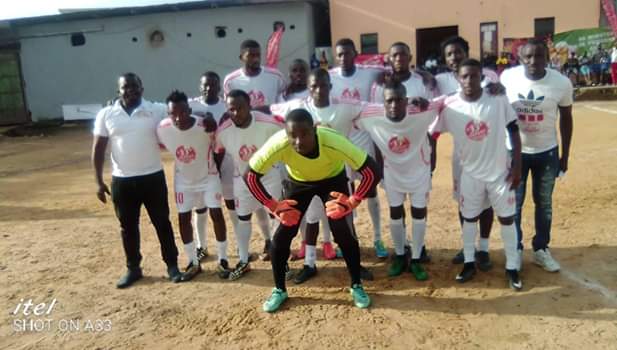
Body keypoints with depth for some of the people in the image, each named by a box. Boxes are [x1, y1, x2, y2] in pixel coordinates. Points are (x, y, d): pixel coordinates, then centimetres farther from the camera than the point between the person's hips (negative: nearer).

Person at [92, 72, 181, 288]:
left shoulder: (157, 111, -3)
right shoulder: (106, 115, 1)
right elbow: (98, 149, 4)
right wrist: (99, 182, 0)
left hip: (153, 177, -1)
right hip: (122, 180, 2)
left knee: (162, 223, 8)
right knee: (128, 227, 12)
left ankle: (172, 265, 22)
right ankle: (133, 269, 27)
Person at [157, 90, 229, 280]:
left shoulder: (205, 126, -31)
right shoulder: (162, 129, -24)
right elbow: (158, 147, -3)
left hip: (208, 176, -2)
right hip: (183, 180, 3)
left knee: (216, 214, -3)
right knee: (183, 218, 3)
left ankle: (222, 260, 14)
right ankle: (193, 263, 19)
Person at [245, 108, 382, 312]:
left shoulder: (333, 142, -41)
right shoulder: (278, 145, -37)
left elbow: (372, 172, -34)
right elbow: (250, 175, -22)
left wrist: (352, 202, -33)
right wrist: (273, 206, -24)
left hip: (333, 179, -1)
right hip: (298, 182, 2)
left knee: (344, 234, -10)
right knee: (282, 235, -5)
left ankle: (357, 286, 14)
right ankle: (279, 290, 16)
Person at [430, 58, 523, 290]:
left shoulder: (499, 99, -13)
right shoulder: (449, 105, -14)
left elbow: (513, 131, -4)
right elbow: (431, 133, -4)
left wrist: (517, 165, -6)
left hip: (500, 170, 0)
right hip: (471, 173, 0)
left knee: (507, 218, 9)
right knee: (469, 218, 13)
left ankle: (511, 268, 26)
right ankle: (469, 263, 32)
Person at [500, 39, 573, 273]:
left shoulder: (562, 83, -13)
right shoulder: (508, 78, -15)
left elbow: (566, 118, 1)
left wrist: (565, 155, 4)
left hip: (547, 152, 1)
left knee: (544, 203, 14)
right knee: (513, 202, 9)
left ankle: (541, 250, 30)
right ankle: (516, 250, 27)